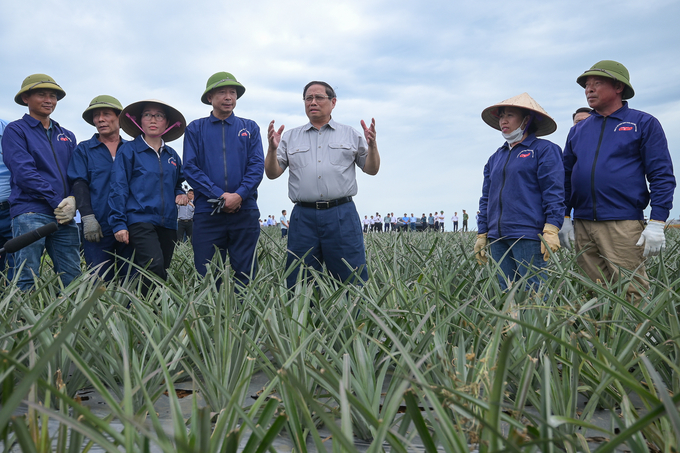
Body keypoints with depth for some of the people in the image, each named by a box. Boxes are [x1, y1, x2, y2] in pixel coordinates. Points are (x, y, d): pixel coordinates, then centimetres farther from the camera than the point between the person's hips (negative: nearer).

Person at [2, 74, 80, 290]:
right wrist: (57, 201, -12)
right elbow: (23, 172, -6)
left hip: (64, 216, 5)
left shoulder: (67, 136, 22)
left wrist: (72, 200, -6)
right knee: (27, 281, -8)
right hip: (30, 212, -4)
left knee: (74, 279, 0)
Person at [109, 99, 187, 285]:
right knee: (154, 265, -25)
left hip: (167, 223, 5)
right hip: (140, 219, -5)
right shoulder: (128, 150, 4)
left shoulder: (172, 155, 18)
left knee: (163, 271, 2)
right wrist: (118, 223, -7)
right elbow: (118, 188, 0)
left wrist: (181, 194, 6)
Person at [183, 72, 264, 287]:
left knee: (246, 276, 3)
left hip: (245, 211, 1)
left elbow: (257, 166, 2)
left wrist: (239, 195, -13)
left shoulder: (250, 128, 13)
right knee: (206, 275, 3)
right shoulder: (195, 129, 10)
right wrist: (220, 195, -12)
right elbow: (191, 168, 0)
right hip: (207, 211, 0)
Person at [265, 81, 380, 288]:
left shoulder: (350, 134, 14)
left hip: (342, 215, -1)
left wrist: (372, 145, -5)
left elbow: (372, 169, 12)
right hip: (303, 216, 1)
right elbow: (272, 173, 9)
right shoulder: (290, 137, 15)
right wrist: (272, 149, -8)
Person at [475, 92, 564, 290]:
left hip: (528, 237, -6)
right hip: (498, 239, 6)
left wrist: (551, 230, -16)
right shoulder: (495, 158, 20)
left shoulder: (544, 150, 2)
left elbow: (554, 192, -7)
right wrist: (482, 234, 16)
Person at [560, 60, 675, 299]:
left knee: (630, 293, -6)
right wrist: (564, 217, 11)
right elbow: (566, 176, 19)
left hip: (623, 225, -4)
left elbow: (662, 176, -1)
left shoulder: (644, 123, 4)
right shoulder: (578, 130, 16)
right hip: (582, 225, 5)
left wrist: (657, 223, -9)